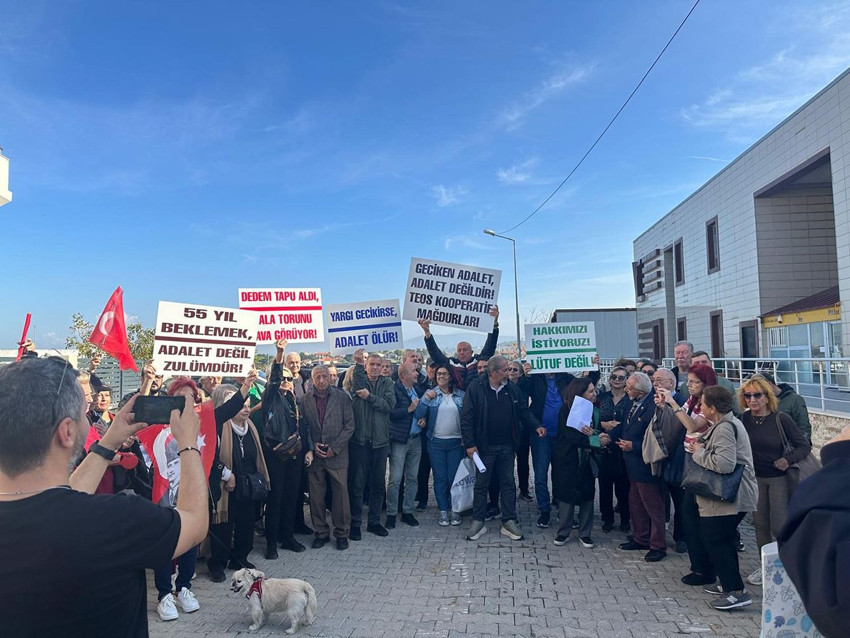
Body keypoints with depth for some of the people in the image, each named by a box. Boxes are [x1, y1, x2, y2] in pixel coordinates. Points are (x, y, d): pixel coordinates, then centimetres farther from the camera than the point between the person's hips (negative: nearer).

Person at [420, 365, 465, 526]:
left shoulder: (461, 395, 4)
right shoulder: (430, 393, 4)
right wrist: (426, 398, -17)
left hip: (456, 442, 0)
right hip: (436, 442, 0)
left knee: (454, 477, 4)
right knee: (440, 477, 5)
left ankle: (454, 510, 17)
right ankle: (443, 510, 16)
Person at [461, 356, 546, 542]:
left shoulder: (512, 388, 1)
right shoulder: (475, 388, -13)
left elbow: (524, 411, 11)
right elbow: (467, 417, -13)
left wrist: (536, 425, -5)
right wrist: (470, 444, -15)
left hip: (507, 446, 4)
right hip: (485, 446, -4)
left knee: (508, 483, 11)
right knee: (481, 484, 8)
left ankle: (509, 522, 22)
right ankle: (478, 522, 21)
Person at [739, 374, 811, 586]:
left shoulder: (781, 419, -16)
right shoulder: (743, 419, -8)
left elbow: (804, 445, -9)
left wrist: (788, 459, -23)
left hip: (779, 477, -3)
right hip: (755, 478, 3)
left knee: (779, 525, 0)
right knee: (760, 523, 13)